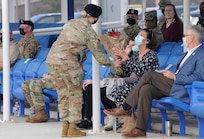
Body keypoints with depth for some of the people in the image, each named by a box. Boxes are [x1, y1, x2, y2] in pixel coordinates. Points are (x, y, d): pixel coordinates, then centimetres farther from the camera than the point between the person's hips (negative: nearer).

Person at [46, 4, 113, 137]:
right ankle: (72, 129, 6)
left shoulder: (71, 23, 12)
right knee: (75, 95, 6)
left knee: (63, 94, 13)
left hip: (52, 58, 6)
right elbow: (99, 56, 3)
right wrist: (111, 64, 21)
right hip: (68, 61, -6)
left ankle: (65, 127, 16)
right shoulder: (90, 33, -3)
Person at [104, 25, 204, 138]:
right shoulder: (190, 52, 25)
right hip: (173, 86, 9)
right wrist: (169, 73, 11)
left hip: (181, 90, -9)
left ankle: (125, 108, -11)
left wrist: (174, 76, -14)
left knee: (149, 75, -18)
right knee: (146, 89, -14)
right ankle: (140, 129, -16)